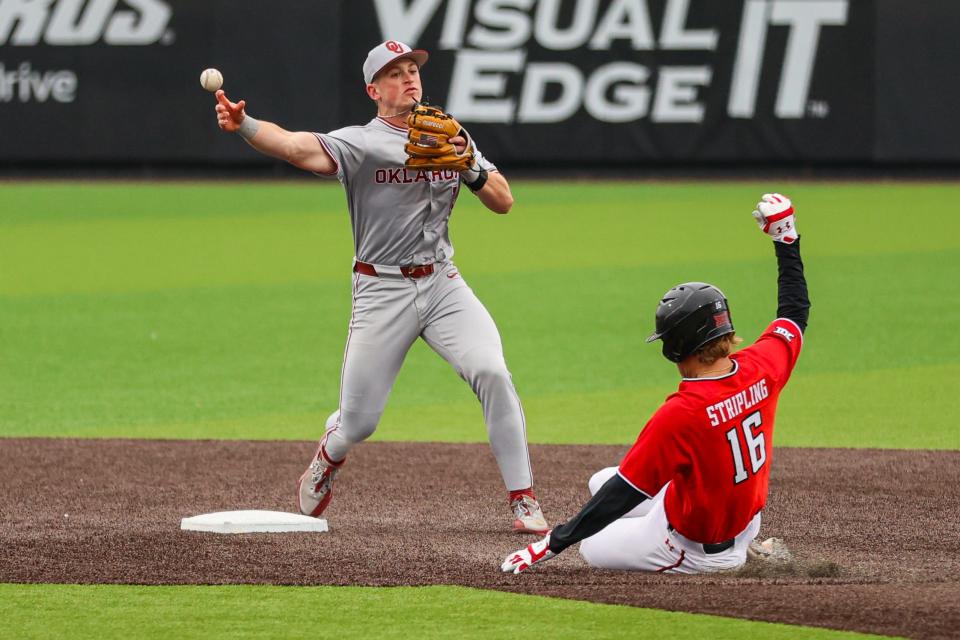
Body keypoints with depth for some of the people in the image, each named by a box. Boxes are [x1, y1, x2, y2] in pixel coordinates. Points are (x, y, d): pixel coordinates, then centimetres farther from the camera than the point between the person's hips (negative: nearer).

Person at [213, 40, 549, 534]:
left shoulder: (451, 139, 9)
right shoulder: (360, 143, -8)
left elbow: (503, 202, 5)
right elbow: (298, 147, -26)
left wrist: (470, 168, -16)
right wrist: (243, 125, -45)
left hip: (443, 284, 3)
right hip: (382, 292, -3)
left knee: (492, 372, -20)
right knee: (357, 421, 0)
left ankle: (524, 501, -13)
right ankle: (325, 466, 38)